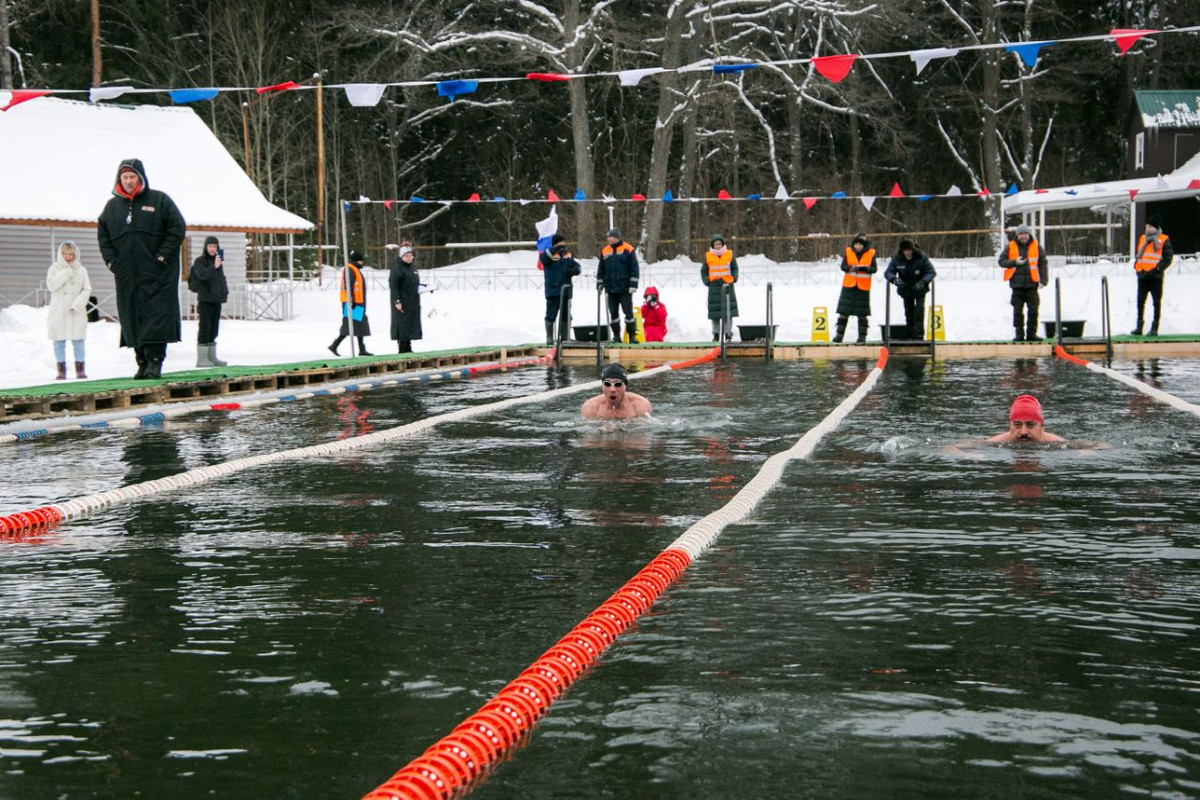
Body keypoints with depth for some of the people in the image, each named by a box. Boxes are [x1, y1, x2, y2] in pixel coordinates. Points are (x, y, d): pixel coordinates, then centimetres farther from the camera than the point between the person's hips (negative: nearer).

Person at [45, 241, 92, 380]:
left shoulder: (81, 270, 5)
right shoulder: (54, 268, 4)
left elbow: (87, 289, 0)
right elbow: (51, 285, -11)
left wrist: (77, 304, -12)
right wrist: (66, 273, -16)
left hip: (76, 312, 0)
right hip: (58, 312, 0)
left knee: (78, 342, 1)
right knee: (59, 342, 2)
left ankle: (80, 369, 7)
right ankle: (61, 370, 6)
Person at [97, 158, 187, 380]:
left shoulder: (160, 200, 1)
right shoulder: (113, 206, 13)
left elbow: (178, 229, -2)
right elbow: (102, 235, 20)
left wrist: (162, 257, -9)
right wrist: (111, 261, 6)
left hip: (157, 275, -4)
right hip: (126, 276, 4)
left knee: (156, 316, -9)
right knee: (132, 318, 3)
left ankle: (155, 361, -8)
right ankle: (142, 362, 9)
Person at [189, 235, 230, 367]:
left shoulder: (218, 260, 15)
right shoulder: (200, 261, -6)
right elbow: (202, 275, -23)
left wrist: (224, 290, 10)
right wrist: (214, 267, -36)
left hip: (217, 299, 7)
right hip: (205, 299, -7)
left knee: (214, 328, 10)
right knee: (205, 327, -8)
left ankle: (212, 357, 17)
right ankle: (201, 358, -7)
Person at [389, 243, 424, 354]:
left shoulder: (412, 268, 15)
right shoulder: (397, 268, -12)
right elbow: (393, 285, -18)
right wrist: (396, 301, -23)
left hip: (413, 303, 9)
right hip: (402, 302, -9)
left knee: (411, 325, 10)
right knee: (402, 325, -7)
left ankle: (408, 347, 17)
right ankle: (402, 348, -4)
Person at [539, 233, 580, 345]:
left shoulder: (568, 255, 12)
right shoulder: (549, 254, -4)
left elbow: (577, 266, 15)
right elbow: (543, 258, -26)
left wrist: (573, 270, -8)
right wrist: (554, 249, -39)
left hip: (566, 290, 6)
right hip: (553, 291, -6)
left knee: (566, 315, 11)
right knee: (551, 315, -1)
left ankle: (565, 337, 21)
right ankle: (549, 338, 8)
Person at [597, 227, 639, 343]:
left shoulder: (628, 249, -3)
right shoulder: (605, 251, 11)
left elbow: (634, 268, -4)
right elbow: (601, 270, 17)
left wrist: (633, 285, -10)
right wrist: (599, 285, 12)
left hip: (625, 288, -4)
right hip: (611, 288, 4)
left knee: (628, 312, -3)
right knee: (613, 312, 6)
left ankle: (632, 335, 5)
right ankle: (616, 336, 14)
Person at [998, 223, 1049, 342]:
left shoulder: (1036, 246, 6)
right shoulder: (1011, 247, 4)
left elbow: (1043, 263, 9)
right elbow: (1001, 261, 5)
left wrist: (1043, 280, 0)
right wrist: (1014, 262, -11)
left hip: (1032, 284, 0)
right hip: (1017, 285, 0)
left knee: (1033, 310, 0)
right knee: (1018, 311, 2)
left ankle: (1031, 333, 8)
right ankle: (1019, 334, 8)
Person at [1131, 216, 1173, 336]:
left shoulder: (1163, 240, -2)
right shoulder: (1142, 238, 15)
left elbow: (1168, 257, -5)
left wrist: (1158, 269, -14)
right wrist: (1137, 266, 9)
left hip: (1155, 276, -5)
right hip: (1142, 275, 5)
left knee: (1156, 302, 0)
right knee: (1140, 301, 4)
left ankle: (1154, 327, 4)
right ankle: (1139, 326, 10)